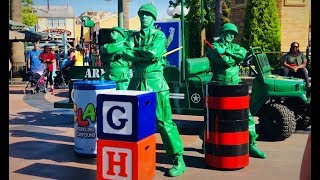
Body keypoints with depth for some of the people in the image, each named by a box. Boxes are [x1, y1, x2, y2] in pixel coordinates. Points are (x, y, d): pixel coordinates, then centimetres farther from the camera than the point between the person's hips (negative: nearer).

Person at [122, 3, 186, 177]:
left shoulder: (159, 35, 2)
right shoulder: (133, 36, 14)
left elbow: (154, 53, -18)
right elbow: (125, 54, -5)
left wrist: (135, 50, -8)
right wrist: (146, 55, -16)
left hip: (155, 82, -5)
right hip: (136, 82, 5)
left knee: (164, 121, -7)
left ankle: (179, 160, 0)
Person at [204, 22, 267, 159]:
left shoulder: (234, 47, 16)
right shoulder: (214, 47, -2)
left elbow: (243, 53, -8)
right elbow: (225, 61, -19)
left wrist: (227, 52, -17)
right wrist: (236, 58, -4)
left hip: (235, 86, 5)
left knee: (247, 114, 0)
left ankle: (251, 145, 7)